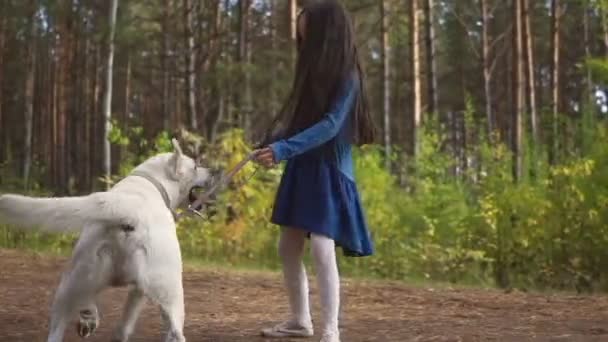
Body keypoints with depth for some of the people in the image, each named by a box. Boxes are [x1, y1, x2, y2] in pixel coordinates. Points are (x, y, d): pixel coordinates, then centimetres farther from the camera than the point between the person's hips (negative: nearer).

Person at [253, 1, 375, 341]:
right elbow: (295, 117, 12)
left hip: (329, 172, -9)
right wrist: (271, 144, -5)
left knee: (322, 249, -17)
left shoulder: (347, 76, -12)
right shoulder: (315, 71, 12)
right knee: (289, 248, 12)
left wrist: (284, 149, -29)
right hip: (302, 170, 9)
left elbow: (330, 126, -21)